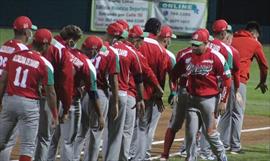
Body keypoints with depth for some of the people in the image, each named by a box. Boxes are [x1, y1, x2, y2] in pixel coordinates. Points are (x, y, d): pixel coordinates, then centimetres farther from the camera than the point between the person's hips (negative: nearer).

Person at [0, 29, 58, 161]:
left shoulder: (15, 55, 2)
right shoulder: (45, 65, -8)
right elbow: (50, 92, -5)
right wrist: (55, 115, 5)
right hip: (29, 104, -4)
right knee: (27, 145, 3)